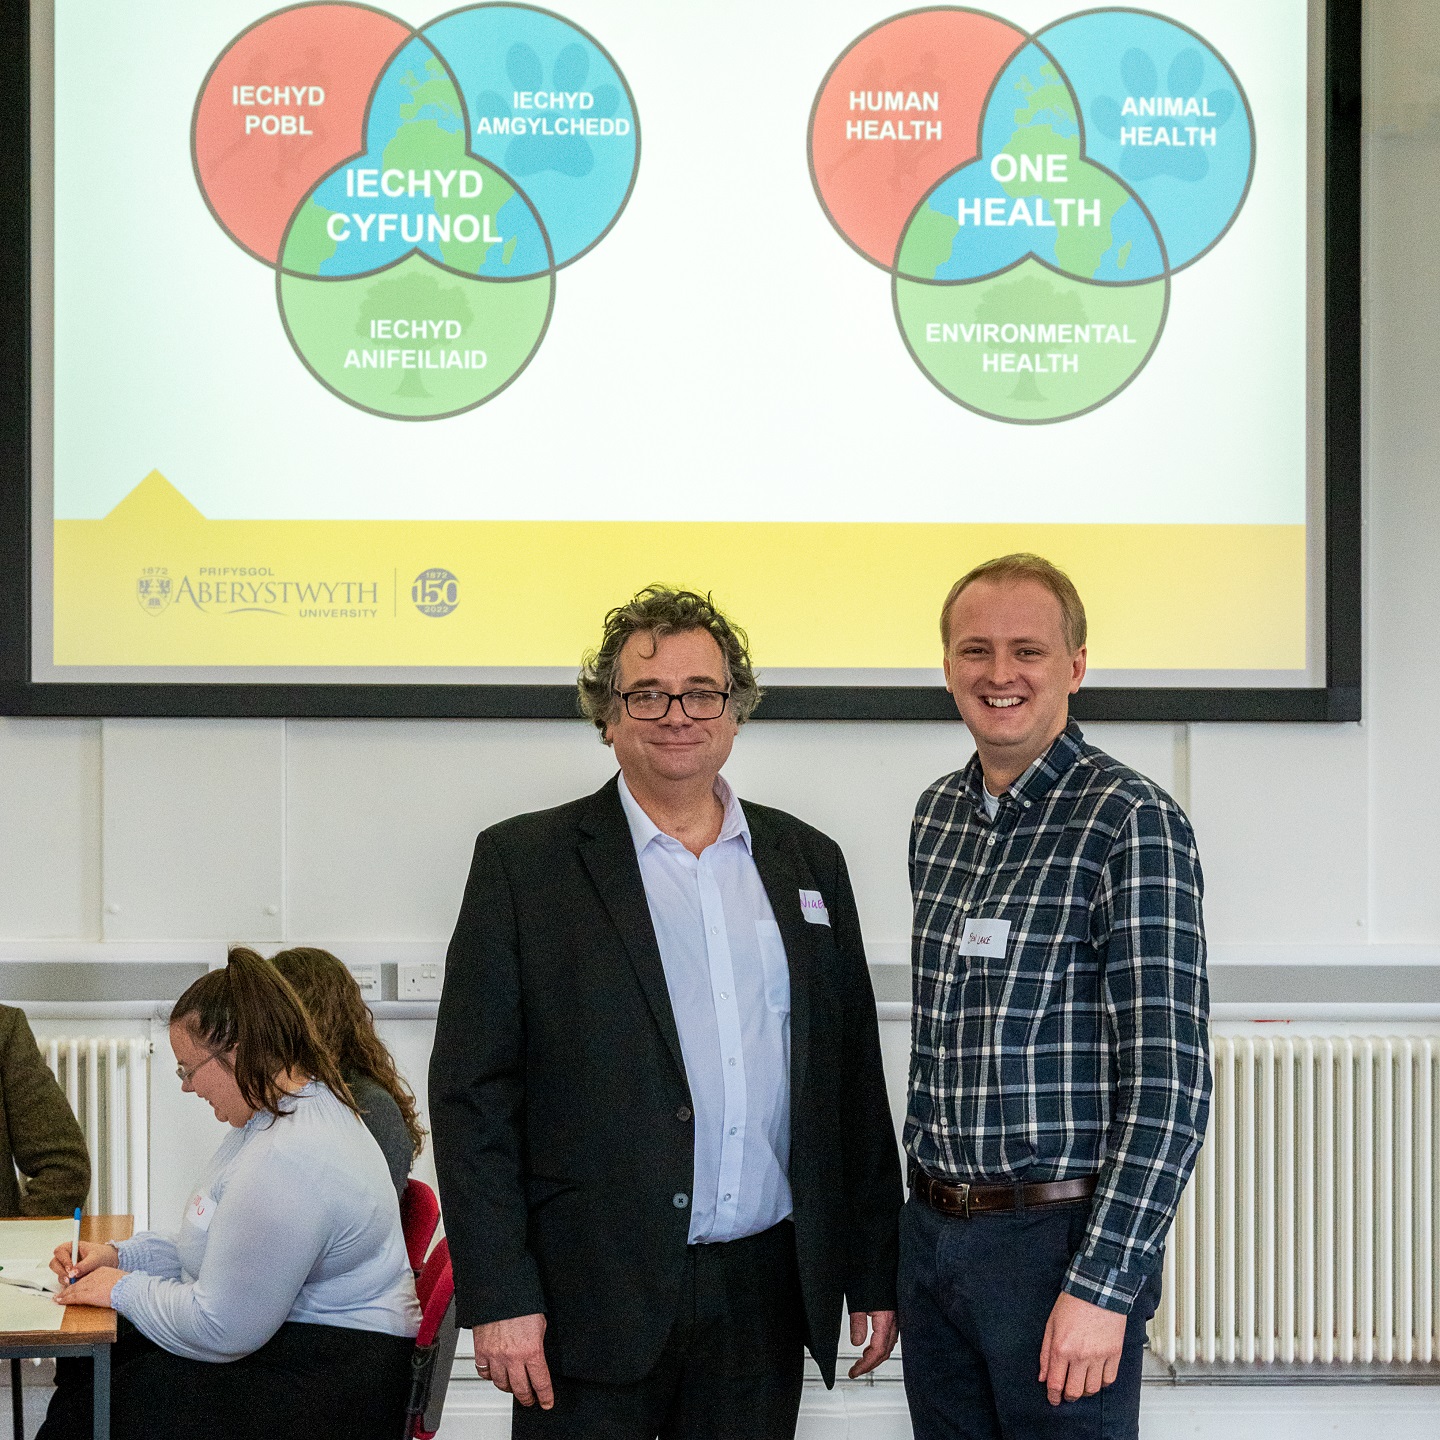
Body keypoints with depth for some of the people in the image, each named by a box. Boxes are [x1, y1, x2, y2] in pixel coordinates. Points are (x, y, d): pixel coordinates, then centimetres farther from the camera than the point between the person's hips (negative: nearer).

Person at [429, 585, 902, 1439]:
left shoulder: (807, 862, 12)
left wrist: (876, 1275, 10)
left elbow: (855, 1079, 13)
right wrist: (497, 1297, -11)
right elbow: (471, 1094, -4)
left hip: (766, 1295, 3)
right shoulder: (523, 863, -1)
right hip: (594, 1301, -3)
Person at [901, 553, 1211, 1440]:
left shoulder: (1133, 823, -13)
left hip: (1059, 1236, -6)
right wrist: (929, 1213, 13)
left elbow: (1170, 1085, -17)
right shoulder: (938, 815, 9)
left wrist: (1102, 1285, -20)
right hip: (933, 1233, 6)